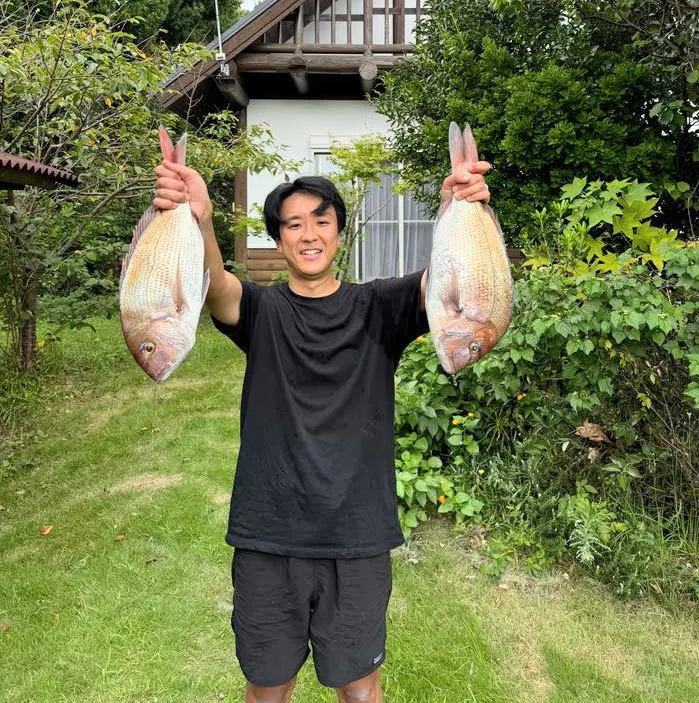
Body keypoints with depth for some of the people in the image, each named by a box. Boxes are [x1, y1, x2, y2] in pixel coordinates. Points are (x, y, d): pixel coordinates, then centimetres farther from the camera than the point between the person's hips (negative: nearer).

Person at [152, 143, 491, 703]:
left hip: (358, 534, 0)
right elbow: (215, 285, -23)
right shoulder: (262, 311, -1)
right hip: (269, 536, 0)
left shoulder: (376, 307, 0)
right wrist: (197, 221, -43)